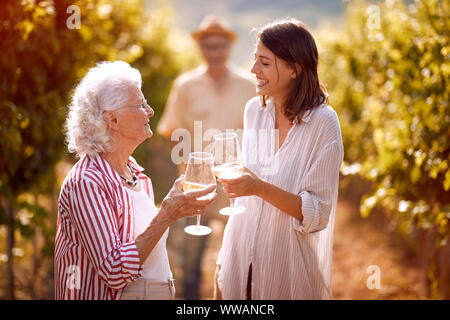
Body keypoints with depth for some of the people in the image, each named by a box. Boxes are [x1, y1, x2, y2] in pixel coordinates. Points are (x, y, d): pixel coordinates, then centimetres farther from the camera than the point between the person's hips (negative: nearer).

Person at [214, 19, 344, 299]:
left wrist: (261, 188, -28)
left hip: (288, 268, -4)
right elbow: (246, 198, 9)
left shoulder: (322, 122, -14)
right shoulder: (254, 110, 1)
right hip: (241, 259, 5)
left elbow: (317, 213, -16)